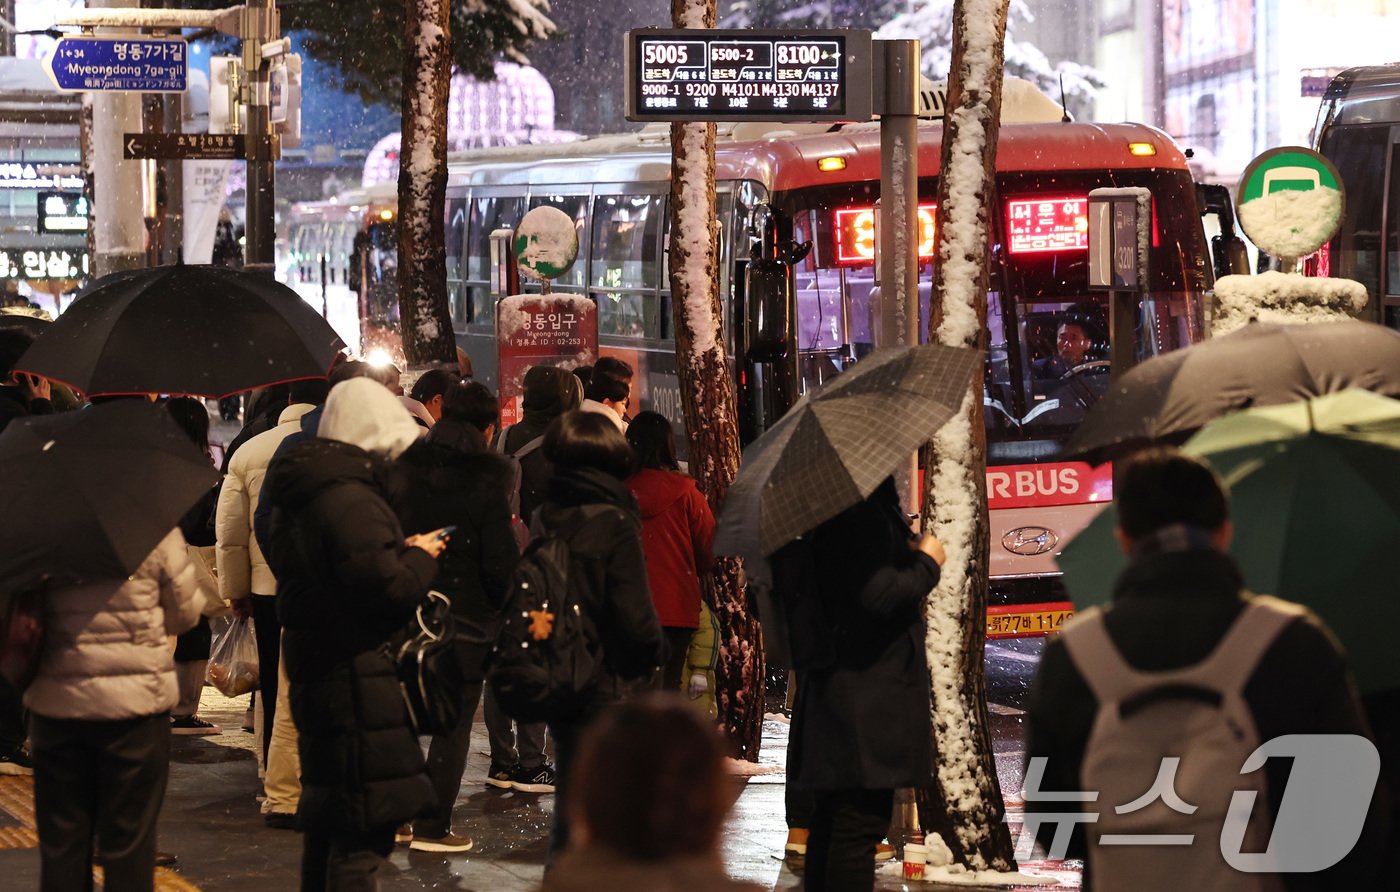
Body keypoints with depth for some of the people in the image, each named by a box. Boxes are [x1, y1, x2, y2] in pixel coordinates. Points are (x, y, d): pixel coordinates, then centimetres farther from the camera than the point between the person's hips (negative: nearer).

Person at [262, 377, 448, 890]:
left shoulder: (298, 496, 12)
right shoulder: (350, 500, -21)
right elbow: (390, 589, -26)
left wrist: (402, 553, 10)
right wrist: (421, 556, -7)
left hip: (315, 670, 10)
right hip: (360, 681, -10)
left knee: (326, 821, 20)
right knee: (362, 834, -7)